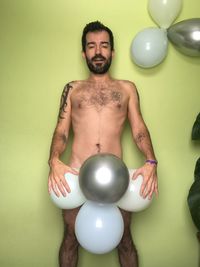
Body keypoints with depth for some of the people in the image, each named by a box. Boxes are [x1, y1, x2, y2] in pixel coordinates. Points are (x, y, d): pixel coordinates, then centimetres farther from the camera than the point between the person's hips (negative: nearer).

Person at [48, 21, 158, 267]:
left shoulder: (127, 88, 12)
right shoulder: (72, 89, 13)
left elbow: (139, 129, 4)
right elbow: (61, 131, 5)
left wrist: (150, 162, -14)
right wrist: (54, 161, -15)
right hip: (75, 174, 1)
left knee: (124, 240, 11)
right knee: (70, 238, 12)